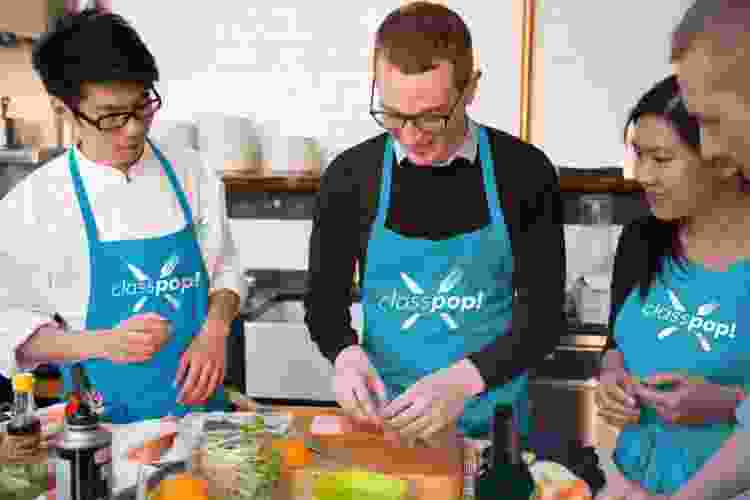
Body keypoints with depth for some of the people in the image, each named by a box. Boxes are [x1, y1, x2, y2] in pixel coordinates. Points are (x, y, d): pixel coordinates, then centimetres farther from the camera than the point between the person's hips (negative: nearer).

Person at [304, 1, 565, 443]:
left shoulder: (525, 173, -11)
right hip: (383, 420, 1)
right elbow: (325, 300, 1)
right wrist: (346, 353, -21)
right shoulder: (349, 176, -8)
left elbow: (544, 314, -11)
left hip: (492, 422, 0)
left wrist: (464, 379, -27)